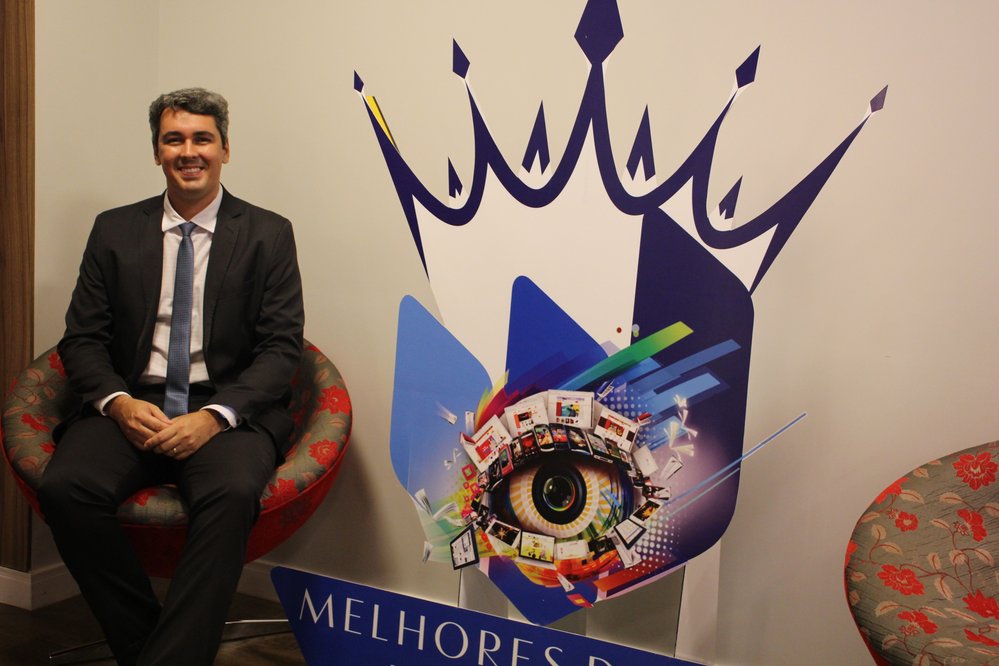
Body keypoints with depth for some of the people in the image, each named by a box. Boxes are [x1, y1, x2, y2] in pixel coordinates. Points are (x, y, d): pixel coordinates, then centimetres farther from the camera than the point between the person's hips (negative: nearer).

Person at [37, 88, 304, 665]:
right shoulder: (114, 230, 13)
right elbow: (82, 338, 10)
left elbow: (282, 348, -2)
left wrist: (213, 417, -17)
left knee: (231, 494, -35)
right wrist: (119, 402, -11)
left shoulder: (269, 234, 5)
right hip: (133, 406, 3)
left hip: (229, 410, -2)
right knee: (65, 487, -27)